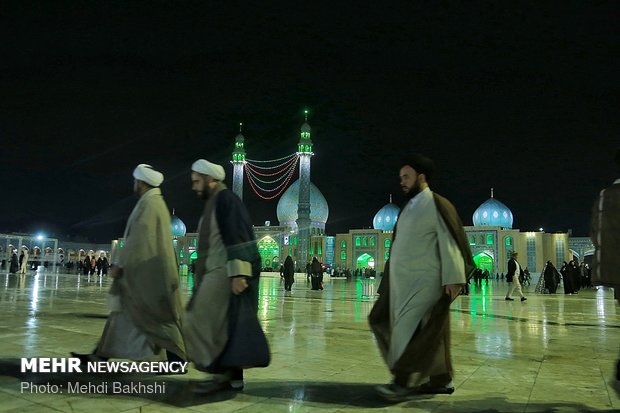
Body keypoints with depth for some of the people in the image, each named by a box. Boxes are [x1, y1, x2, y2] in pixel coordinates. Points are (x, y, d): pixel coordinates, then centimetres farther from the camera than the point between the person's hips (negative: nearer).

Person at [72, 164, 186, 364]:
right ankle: (101, 354, 19)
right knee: (123, 309, 12)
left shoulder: (148, 203, -15)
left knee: (158, 314, -6)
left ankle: (177, 359, 0)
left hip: (146, 270, -10)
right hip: (146, 269, 10)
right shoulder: (155, 201, 17)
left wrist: (119, 263, -15)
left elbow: (137, 238, -20)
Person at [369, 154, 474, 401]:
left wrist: (453, 279, -18)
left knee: (409, 327, -12)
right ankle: (440, 381, 19)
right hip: (403, 281, 8)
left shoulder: (437, 205, -7)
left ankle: (403, 382, -6)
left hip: (424, 281, -8)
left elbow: (450, 242, -12)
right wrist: (390, 280, 19)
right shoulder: (407, 208, 16)